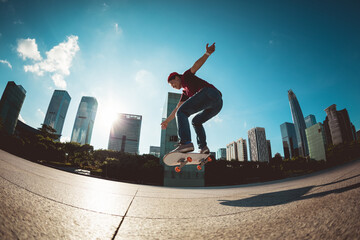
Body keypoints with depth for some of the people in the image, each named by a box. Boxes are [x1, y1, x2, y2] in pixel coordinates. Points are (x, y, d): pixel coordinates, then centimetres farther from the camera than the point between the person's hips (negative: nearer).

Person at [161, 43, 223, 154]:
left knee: (181, 113, -12)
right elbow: (177, 108, 41)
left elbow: (196, 65, 0)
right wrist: (167, 121, 46)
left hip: (209, 92, -9)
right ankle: (203, 147, 7)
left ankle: (186, 142, -31)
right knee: (196, 121, 25)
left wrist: (207, 53, -18)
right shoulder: (186, 92, 36)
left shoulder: (186, 77, 18)